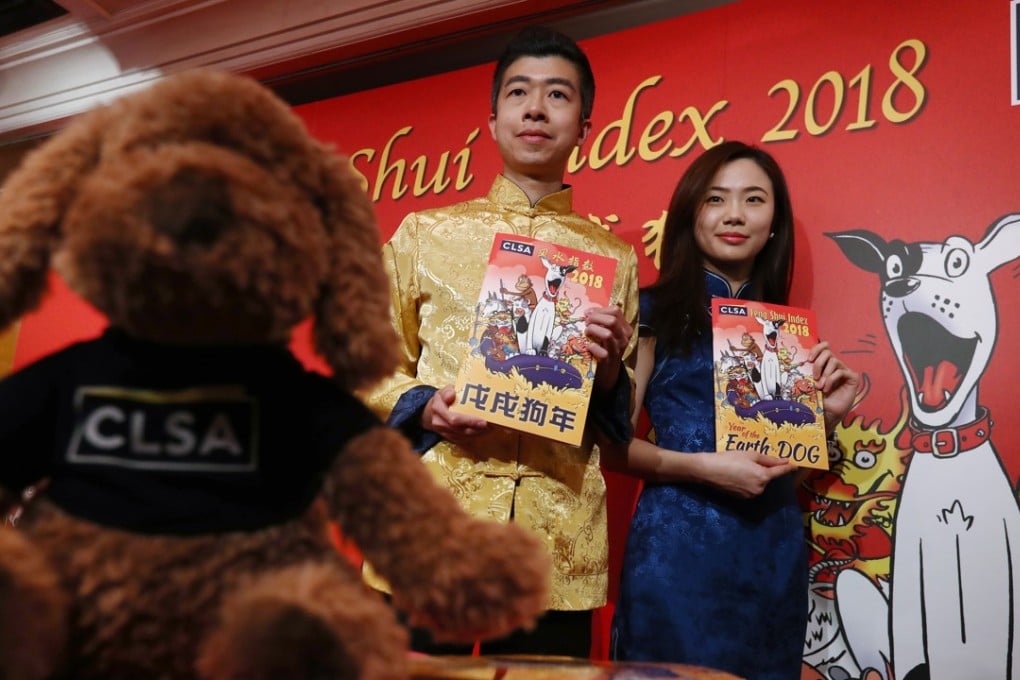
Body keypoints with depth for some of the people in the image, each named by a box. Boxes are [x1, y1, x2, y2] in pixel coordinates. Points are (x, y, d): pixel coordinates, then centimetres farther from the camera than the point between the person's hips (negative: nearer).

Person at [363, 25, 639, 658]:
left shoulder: (614, 258, 11)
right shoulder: (424, 233, 8)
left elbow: (621, 418, 14)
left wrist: (607, 370, -7)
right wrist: (422, 408, -10)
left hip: (560, 548, 1)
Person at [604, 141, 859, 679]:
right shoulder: (655, 310, -5)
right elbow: (611, 443, -8)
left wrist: (828, 413, -2)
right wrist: (701, 466, -19)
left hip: (774, 549, 5)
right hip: (677, 544, -5)